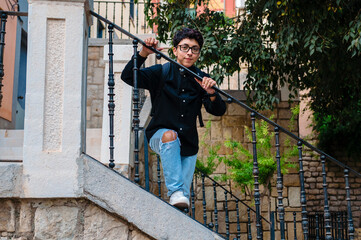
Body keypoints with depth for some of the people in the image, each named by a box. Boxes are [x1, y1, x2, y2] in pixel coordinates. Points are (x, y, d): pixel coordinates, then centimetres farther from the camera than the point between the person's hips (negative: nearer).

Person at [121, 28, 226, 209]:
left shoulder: (201, 79, 0)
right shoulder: (161, 73, -5)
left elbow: (218, 111, -7)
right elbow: (128, 77, -14)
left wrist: (211, 93, -28)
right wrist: (144, 53, -27)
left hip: (188, 145, 3)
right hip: (160, 136, -3)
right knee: (170, 135, -37)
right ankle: (175, 191, -38)